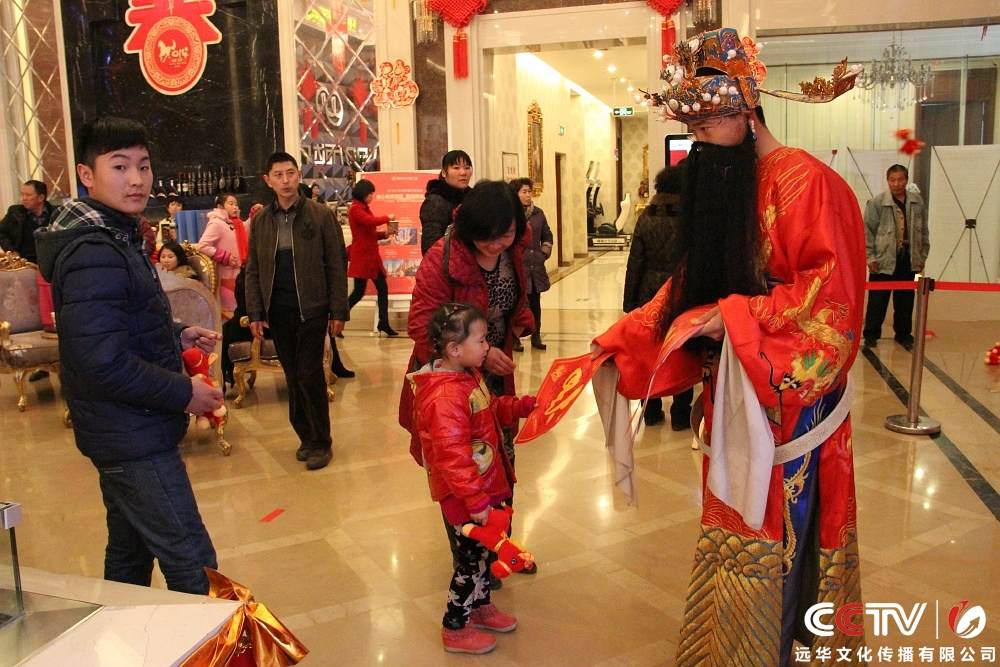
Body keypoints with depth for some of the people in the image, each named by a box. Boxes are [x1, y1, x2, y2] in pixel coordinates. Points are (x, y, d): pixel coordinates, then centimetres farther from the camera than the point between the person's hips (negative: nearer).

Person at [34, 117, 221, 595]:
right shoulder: (94, 255, -21)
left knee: (130, 554, 22)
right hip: (133, 438, -10)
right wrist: (184, 392, -18)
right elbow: (103, 364, -27)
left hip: (124, 433, 10)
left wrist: (177, 336, 10)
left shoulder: (118, 237, 12)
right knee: (191, 563, -6)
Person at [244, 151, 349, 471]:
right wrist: (255, 312, 3)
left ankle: (321, 441, 10)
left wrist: (338, 310, -7)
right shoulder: (260, 220, 7)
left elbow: (337, 265, -3)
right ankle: (305, 436, 23)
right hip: (277, 311, 4)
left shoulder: (320, 215, -3)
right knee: (293, 378, 10)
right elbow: (253, 270, 9)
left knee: (309, 376, -4)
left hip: (311, 309, -3)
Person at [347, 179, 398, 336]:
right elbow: (371, 221, -28)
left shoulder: (365, 209, 16)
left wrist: (386, 234, 3)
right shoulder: (355, 209, -12)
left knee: (383, 288, 6)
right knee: (359, 291, -5)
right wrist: (388, 218, -12)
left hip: (372, 256, 9)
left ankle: (384, 323, 11)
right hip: (361, 256, -9)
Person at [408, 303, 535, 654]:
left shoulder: (468, 377, 2)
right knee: (470, 560, 7)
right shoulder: (446, 396, -30)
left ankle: (480, 606, 46)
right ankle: (455, 629, 27)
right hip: (463, 497, -9)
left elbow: (492, 409, 20)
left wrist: (525, 405, 8)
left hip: (484, 487, 10)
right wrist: (475, 501, -29)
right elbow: (452, 456, -31)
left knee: (481, 552, 25)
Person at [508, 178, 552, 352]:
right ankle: (515, 339, 13)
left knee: (535, 303, 12)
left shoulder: (538, 213, 10)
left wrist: (545, 252, 8)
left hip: (536, 268, 5)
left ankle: (536, 337, 24)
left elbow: (547, 235, 20)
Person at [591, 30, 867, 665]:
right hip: (733, 388, 7)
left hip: (785, 392, -7)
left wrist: (739, 317, -21)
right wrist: (621, 339, 6)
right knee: (732, 520, 14)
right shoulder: (720, 184, 12)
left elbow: (832, 287, -17)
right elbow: (689, 283, 14)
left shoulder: (803, 180, -11)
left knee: (766, 526, 1)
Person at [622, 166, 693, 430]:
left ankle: (651, 412, 21)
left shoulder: (646, 218, -1)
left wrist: (629, 301, 5)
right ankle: (680, 415, 14)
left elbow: (635, 262, -1)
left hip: (650, 295, 3)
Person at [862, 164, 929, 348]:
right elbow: (867, 231, -5)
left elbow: (924, 231, 12)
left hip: (908, 260, 4)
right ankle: (871, 334, 11)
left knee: (905, 300, 11)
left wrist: (922, 256, 11)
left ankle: (903, 333, 24)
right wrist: (870, 256, -9)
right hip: (883, 260, -4)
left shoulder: (917, 202, 5)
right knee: (877, 300, 1)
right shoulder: (877, 203, -6)